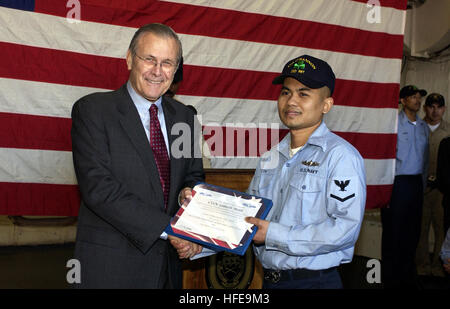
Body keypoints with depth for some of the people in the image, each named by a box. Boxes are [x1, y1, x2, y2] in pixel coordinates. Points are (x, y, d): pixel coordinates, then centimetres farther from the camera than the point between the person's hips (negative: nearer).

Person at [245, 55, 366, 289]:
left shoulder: (341, 156, -12)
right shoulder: (269, 159, 9)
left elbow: (345, 228, -22)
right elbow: (249, 216, 13)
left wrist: (274, 235, -22)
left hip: (315, 281, -6)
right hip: (268, 280, 6)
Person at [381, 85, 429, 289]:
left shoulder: (423, 126, 13)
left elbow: (425, 158, 17)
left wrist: (423, 184, 13)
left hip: (416, 183, 6)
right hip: (397, 182, -6)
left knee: (413, 232, 11)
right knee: (393, 231, 0)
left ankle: (408, 276, 23)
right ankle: (391, 279, 11)